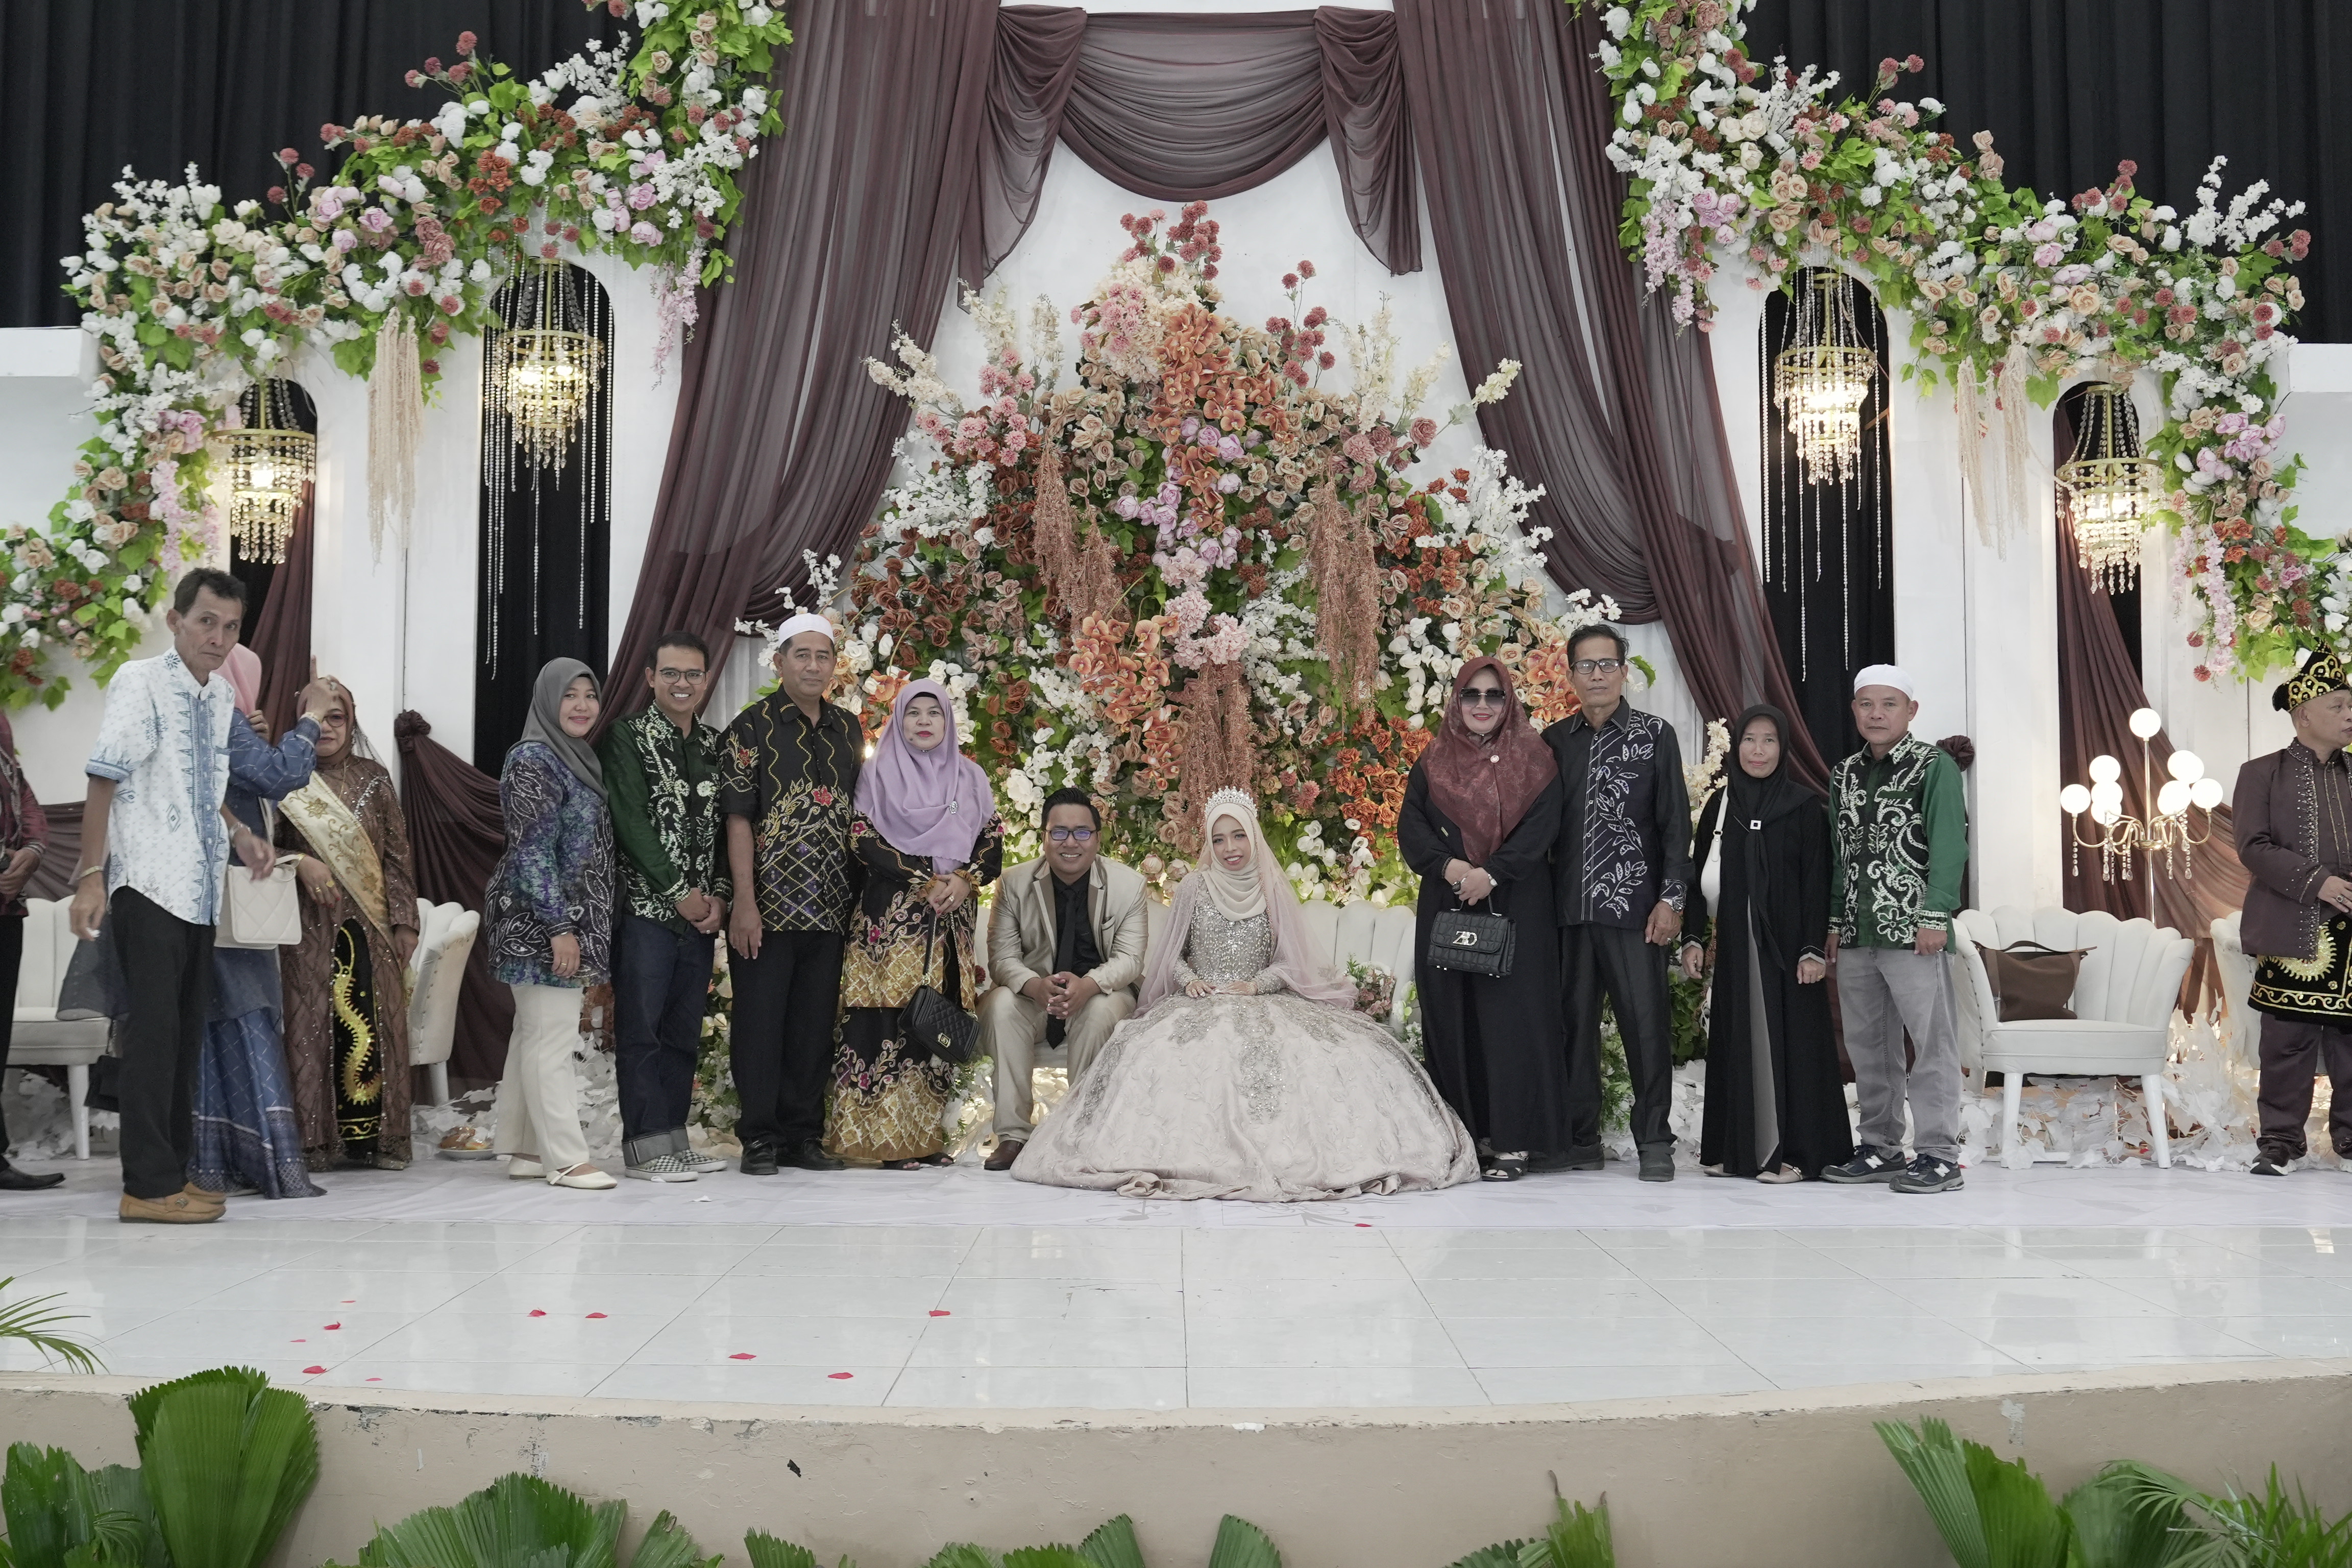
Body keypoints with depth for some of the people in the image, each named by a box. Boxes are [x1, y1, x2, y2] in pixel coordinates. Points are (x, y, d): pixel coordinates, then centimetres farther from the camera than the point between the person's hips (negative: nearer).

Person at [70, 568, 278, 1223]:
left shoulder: (224, 699, 12)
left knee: (187, 1030, 11)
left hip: (200, 889, 7)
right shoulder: (140, 683, -9)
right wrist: (91, 875, -17)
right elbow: (103, 782, -13)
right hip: (149, 884, -7)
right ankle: (148, 1185, -2)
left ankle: (174, 1169, 20)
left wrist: (240, 836, 7)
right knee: (154, 1028, -7)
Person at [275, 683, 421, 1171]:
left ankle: (380, 1136, 5)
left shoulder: (373, 779, 11)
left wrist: (404, 921, 4)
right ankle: (318, 1139, -1)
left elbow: (397, 854, 10)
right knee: (313, 1024, -5)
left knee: (376, 1023, -1)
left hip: (371, 925, 2)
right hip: (311, 926, -2)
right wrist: (300, 864, -16)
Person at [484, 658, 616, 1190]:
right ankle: (566, 1159, -6)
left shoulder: (577, 760, 16)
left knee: (533, 1036, 12)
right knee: (552, 1040, -8)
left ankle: (524, 1150, 18)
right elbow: (534, 851, -17)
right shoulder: (534, 761, -11)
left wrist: (578, 927, 16)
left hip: (570, 921, 9)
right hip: (541, 921, -9)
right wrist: (559, 927, -21)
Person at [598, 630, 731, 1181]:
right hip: (645, 908, -5)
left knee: (685, 1031, 9)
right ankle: (646, 1146, 1)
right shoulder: (627, 738, -2)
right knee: (641, 1029, -2)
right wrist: (679, 893, -12)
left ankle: (674, 1137, 15)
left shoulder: (716, 745, 14)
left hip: (702, 912, 5)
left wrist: (719, 897, -1)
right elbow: (631, 824, -10)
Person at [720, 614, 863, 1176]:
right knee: (760, 1023, 1)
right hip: (769, 908, -5)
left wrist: (858, 896, 11)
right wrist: (745, 903, -14)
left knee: (815, 1025, 9)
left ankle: (805, 1136, 18)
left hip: (830, 909, 5)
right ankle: (760, 1139, 11)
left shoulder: (847, 729, 12)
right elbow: (738, 819, -8)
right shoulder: (752, 727, -3)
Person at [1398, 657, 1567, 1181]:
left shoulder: (1534, 759, 5)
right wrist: (1446, 865, -15)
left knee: (1512, 1014, -6)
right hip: (1446, 904, 3)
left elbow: (1541, 825, -6)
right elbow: (1410, 825, 3)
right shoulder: (1434, 762, 12)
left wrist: (1491, 873, -18)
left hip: (1516, 906, -3)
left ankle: (1513, 1142, -4)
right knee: (1453, 1016, 1)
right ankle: (1466, 1134, 9)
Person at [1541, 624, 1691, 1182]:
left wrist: (1671, 899, -6)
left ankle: (1655, 1142, 5)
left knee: (1646, 1025, -3)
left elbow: (1676, 822, 1)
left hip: (1634, 907, -3)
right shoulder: (1555, 740, 12)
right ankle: (1581, 1140, 14)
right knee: (1575, 1025, 6)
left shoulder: (1655, 735, 3)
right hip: (1569, 909, 3)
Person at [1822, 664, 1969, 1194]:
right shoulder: (1844, 775, 15)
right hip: (1855, 933, 6)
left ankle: (1938, 1156, 1)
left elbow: (1949, 846, -9)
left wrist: (1935, 916, -16)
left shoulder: (1935, 766, -2)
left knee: (1932, 1044, -4)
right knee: (1867, 1045, 11)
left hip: (1912, 931, -6)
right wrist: (1834, 920, 12)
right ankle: (1881, 1147, 20)